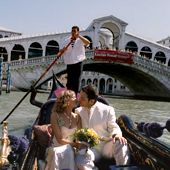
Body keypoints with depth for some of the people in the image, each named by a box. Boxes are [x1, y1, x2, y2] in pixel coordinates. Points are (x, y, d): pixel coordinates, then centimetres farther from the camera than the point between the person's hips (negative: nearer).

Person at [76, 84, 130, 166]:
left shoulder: (107, 110, -1)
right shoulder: (78, 111, 9)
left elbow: (113, 127, 1)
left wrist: (117, 135, -23)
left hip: (106, 145, -1)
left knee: (120, 143, -33)